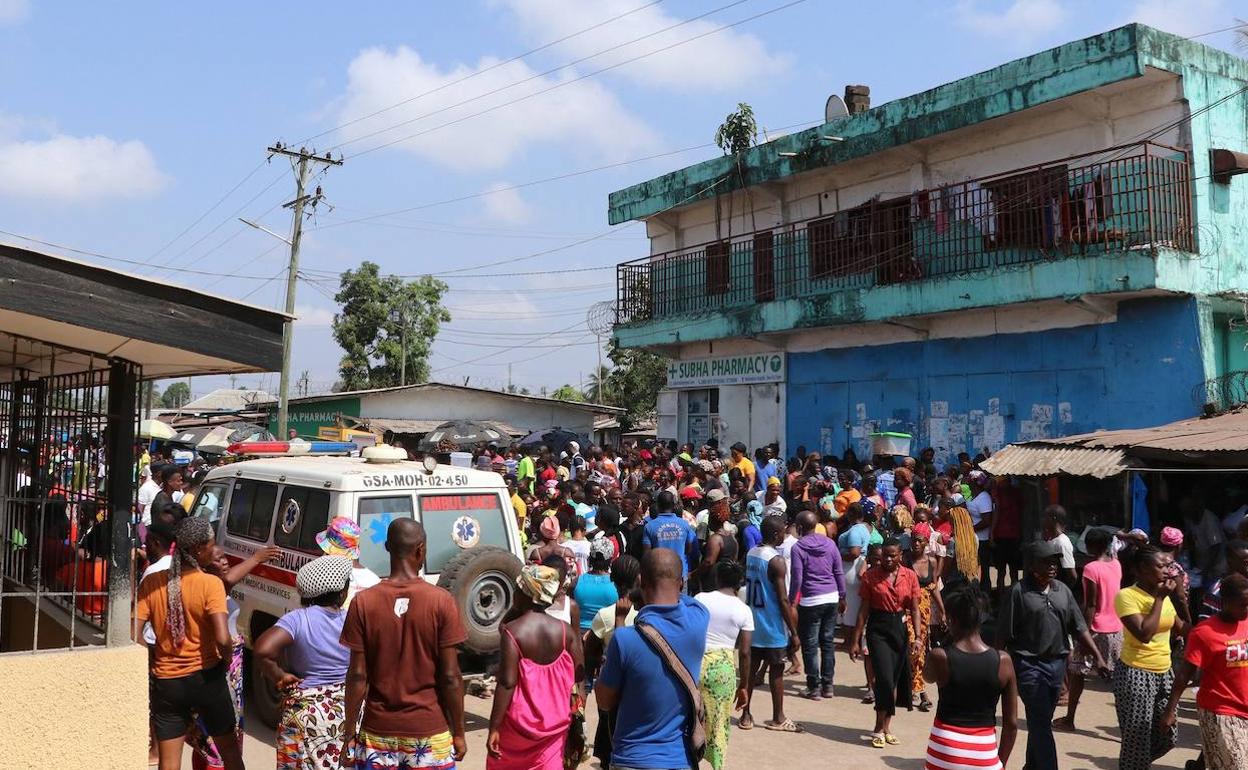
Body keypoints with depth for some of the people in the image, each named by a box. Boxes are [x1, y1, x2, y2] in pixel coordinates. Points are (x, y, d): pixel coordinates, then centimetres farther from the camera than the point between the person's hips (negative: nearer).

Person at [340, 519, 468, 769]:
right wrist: (458, 732, 2)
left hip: (378, 733, 1)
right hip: (429, 732, -1)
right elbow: (450, 677, -9)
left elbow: (357, 676, -5)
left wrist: (350, 732, 5)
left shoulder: (363, 602, -7)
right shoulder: (441, 601, -10)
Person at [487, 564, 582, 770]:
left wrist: (494, 728, -16)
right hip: (555, 722, 3)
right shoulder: (564, 630, -4)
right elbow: (578, 673, 1)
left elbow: (507, 682, -19)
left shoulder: (512, 631, -15)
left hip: (520, 721, -3)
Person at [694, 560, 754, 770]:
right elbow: (744, 653, -1)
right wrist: (743, 685, 8)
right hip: (723, 667, 0)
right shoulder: (744, 611, 0)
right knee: (719, 725, 11)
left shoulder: (700, 599, 1)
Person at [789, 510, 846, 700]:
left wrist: (791, 601, -1)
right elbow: (839, 572, 8)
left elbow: (796, 578, -11)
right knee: (828, 642, 12)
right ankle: (827, 685, 16)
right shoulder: (829, 543, 4)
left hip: (811, 601, -5)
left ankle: (814, 687, 5)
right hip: (832, 598, 5)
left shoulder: (798, 547, -9)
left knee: (810, 645, 3)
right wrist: (842, 597, 17)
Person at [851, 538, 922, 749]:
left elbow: (914, 609, 2)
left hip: (899, 628, 3)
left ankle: (885, 728, 22)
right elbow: (864, 610, -2)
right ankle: (879, 729, 3)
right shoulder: (870, 576, -6)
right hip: (878, 629, -3)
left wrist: (917, 636, -11)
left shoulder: (910, 576, 0)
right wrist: (856, 641, -3)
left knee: (895, 679, 9)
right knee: (885, 678, -12)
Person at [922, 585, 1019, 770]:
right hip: (984, 753, 1)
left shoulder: (939, 657, -11)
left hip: (945, 750, -1)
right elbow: (1012, 723, 0)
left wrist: (947, 639, 10)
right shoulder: (1003, 661, -5)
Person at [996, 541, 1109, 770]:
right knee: (1041, 725, -7)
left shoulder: (1062, 590, 7)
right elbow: (1003, 633, -9)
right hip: (1029, 664, -5)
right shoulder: (1019, 591, -10)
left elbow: (1079, 627, 9)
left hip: (1057, 663, 6)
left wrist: (1098, 658, 4)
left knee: (1040, 722, 16)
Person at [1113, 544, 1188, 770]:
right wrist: (1159, 599, -19)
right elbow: (1144, 634, -25)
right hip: (1136, 674, -7)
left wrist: (1181, 601, 1)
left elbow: (1181, 630, 17)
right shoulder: (1127, 595, -15)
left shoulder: (1164, 595, 7)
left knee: (1167, 736, 14)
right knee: (1137, 738, -1)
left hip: (1164, 673, 7)